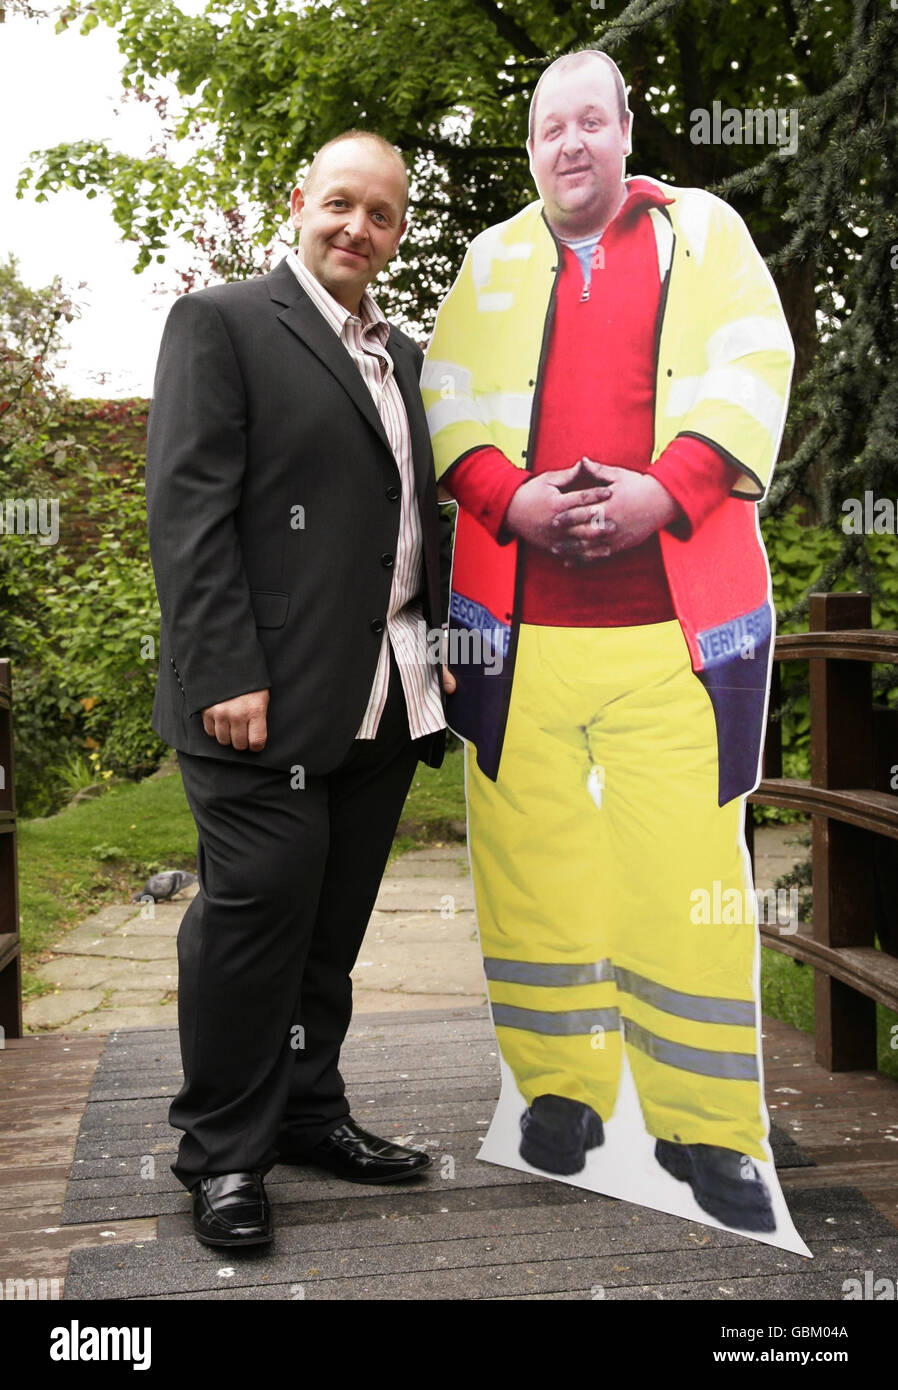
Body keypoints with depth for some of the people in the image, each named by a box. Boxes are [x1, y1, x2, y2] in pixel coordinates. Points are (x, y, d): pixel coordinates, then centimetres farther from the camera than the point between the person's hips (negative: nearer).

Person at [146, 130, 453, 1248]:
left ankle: (307, 1112, 25)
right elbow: (188, 510, -10)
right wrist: (226, 678, -18)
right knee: (258, 905, -5)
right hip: (270, 693, -6)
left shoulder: (401, 355, 21)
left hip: (386, 696, 7)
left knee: (334, 920, 12)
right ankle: (223, 1152, 10)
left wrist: (443, 646, 12)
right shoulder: (222, 322, 0)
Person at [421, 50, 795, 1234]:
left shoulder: (705, 232, 13)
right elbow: (446, 398, 8)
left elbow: (751, 370, 1)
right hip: (516, 615, 2)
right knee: (531, 858, 4)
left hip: (677, 614, -2)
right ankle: (558, 1094, 20)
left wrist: (662, 489, -15)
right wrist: (508, 497, -11)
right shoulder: (490, 259, 18)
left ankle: (705, 1127, 10)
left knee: (688, 866, -3)